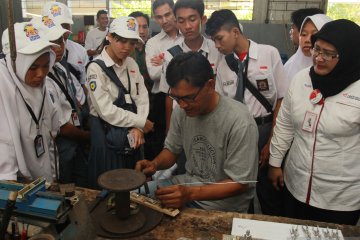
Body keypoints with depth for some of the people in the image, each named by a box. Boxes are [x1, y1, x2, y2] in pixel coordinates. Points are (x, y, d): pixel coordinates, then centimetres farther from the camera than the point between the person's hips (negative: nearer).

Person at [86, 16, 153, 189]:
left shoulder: (131, 64, 5)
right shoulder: (96, 68, -14)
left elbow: (142, 97, 3)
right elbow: (107, 111, -19)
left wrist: (138, 128, -12)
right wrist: (142, 123, -12)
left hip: (131, 133, 6)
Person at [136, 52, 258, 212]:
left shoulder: (239, 122, -25)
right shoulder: (180, 110, -6)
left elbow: (239, 183, -20)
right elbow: (172, 149, 9)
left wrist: (190, 194, -31)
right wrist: (155, 164, -14)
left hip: (223, 204, -5)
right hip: (188, 185, 6)